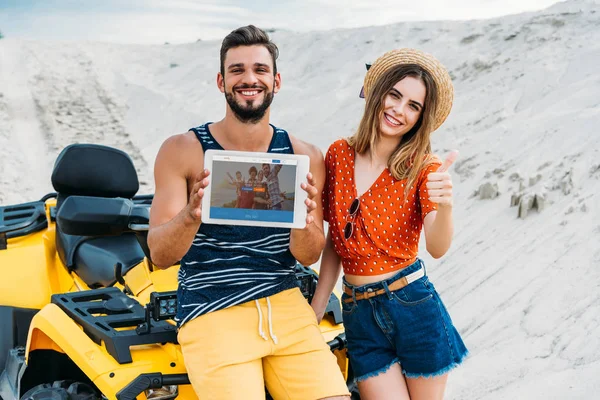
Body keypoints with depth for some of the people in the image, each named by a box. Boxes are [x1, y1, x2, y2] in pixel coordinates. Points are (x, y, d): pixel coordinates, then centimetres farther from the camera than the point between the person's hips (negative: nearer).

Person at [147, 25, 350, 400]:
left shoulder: (305, 156, 3)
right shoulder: (181, 150, -4)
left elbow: (309, 256, 2)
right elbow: (159, 255, -7)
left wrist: (304, 221, -21)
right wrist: (191, 215, -29)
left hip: (285, 305, 3)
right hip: (211, 313, -2)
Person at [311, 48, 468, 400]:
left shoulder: (423, 168, -5)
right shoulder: (338, 155, 1)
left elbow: (437, 248, -19)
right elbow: (334, 243, 9)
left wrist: (445, 205, -40)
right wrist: (314, 314, 7)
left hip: (414, 306, -1)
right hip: (358, 315, 2)